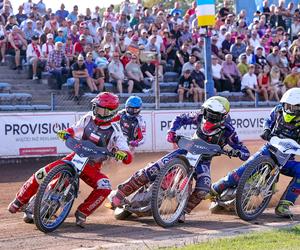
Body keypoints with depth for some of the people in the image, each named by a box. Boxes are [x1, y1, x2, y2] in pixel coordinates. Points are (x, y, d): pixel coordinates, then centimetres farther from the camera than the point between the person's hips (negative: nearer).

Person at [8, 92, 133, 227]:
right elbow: (74, 129, 17)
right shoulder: (89, 118, 0)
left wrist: (122, 154, -42)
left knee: (105, 188, -31)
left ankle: (82, 213, -14)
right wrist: (65, 133, -7)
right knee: (42, 173, -14)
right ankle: (19, 201, 5)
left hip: (92, 167, -2)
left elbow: (128, 158, -17)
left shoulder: (114, 131, -11)